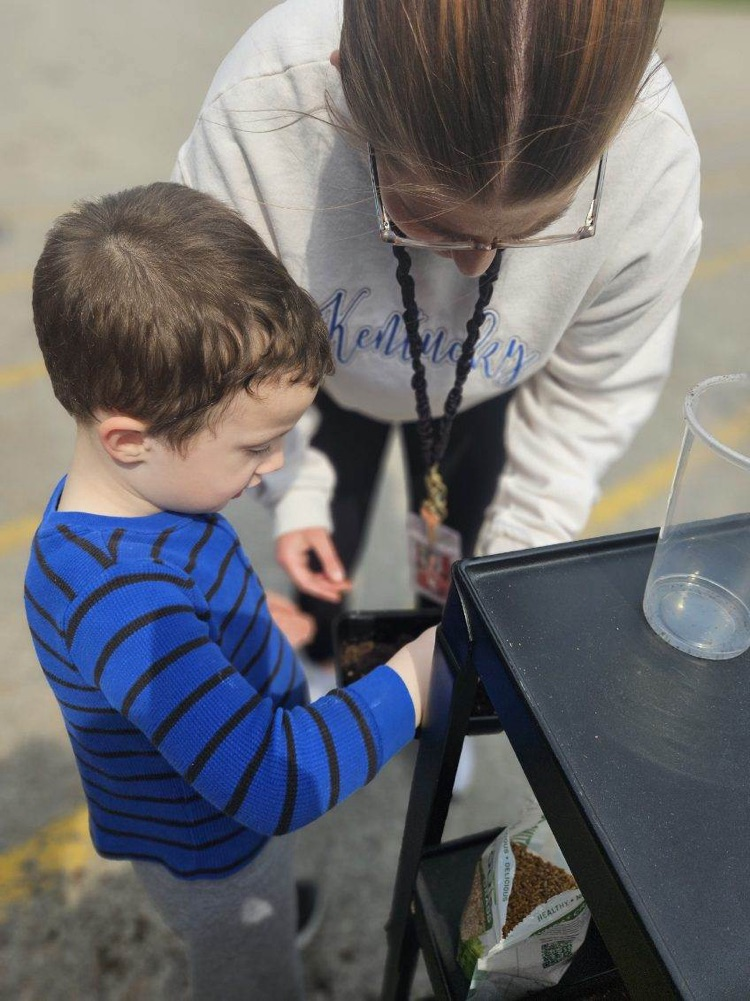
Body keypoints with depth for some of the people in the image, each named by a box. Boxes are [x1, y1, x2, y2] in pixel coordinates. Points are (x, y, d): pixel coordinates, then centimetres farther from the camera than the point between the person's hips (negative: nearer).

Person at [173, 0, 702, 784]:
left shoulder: (655, 159, -37)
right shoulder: (258, 111, -41)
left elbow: (591, 393, -20)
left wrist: (516, 567, -14)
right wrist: (293, 491, -15)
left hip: (478, 394, 1)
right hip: (326, 383, 0)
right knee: (326, 552, 14)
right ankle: (321, 672, 53)